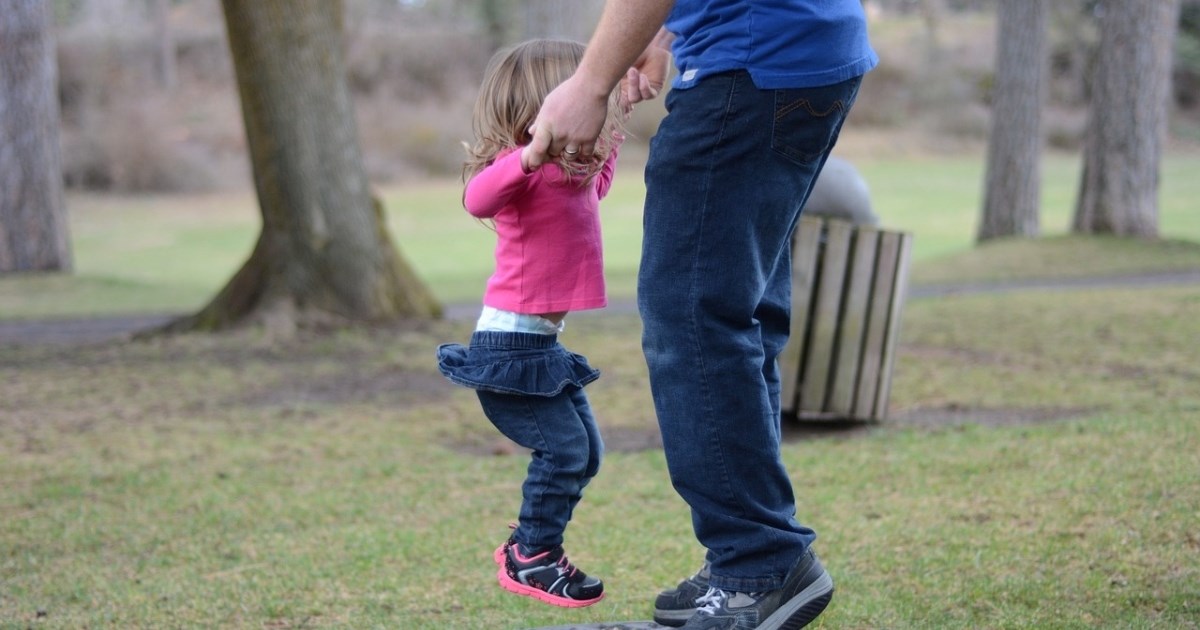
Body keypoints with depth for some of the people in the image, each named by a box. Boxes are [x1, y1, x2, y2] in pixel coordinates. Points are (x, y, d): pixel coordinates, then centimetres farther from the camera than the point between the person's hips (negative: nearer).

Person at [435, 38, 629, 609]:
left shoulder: (574, 172, 12)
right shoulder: (526, 165, -17)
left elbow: (595, 189, 37)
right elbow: (477, 198, -38)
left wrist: (613, 136, 30)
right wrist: (527, 157, -52)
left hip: (543, 343, 10)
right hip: (510, 341, -10)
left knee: (585, 451, 13)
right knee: (563, 447, -12)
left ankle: (530, 547, 25)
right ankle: (530, 560, 2)